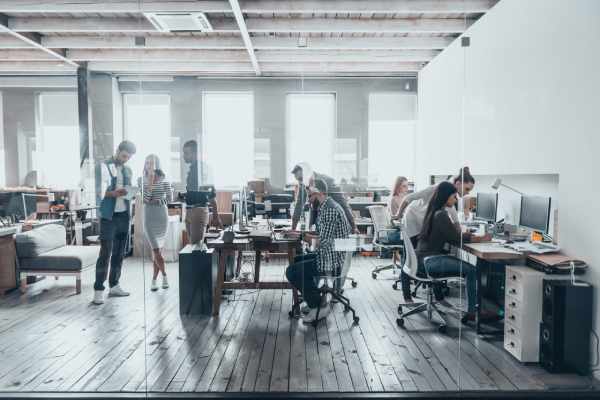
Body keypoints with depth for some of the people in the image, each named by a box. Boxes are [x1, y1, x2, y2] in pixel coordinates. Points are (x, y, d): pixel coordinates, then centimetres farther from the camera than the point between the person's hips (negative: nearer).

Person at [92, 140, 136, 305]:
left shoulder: (128, 170, 15)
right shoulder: (104, 166, -4)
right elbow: (100, 191, -13)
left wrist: (131, 193, 2)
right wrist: (114, 193, -28)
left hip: (124, 215, 6)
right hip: (109, 216, -6)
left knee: (119, 253, 10)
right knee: (105, 253, -9)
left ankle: (114, 286, 20)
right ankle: (98, 290, -4)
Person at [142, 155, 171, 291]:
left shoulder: (163, 179, 1)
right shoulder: (143, 180, 1)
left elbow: (169, 197, 8)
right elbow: (145, 199, -9)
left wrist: (159, 201, -4)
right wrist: (150, 183, -13)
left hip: (162, 215, 0)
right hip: (148, 215, 0)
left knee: (158, 249, 5)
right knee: (155, 249, -7)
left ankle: (154, 279, 15)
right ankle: (164, 275, 10)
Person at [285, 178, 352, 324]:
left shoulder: (329, 210, -22)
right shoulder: (329, 206, 11)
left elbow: (324, 242, -25)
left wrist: (307, 237, -13)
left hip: (331, 262, -11)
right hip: (333, 256, 11)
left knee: (292, 272, -9)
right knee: (297, 261, 23)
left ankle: (319, 306, 2)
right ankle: (316, 298, 24)